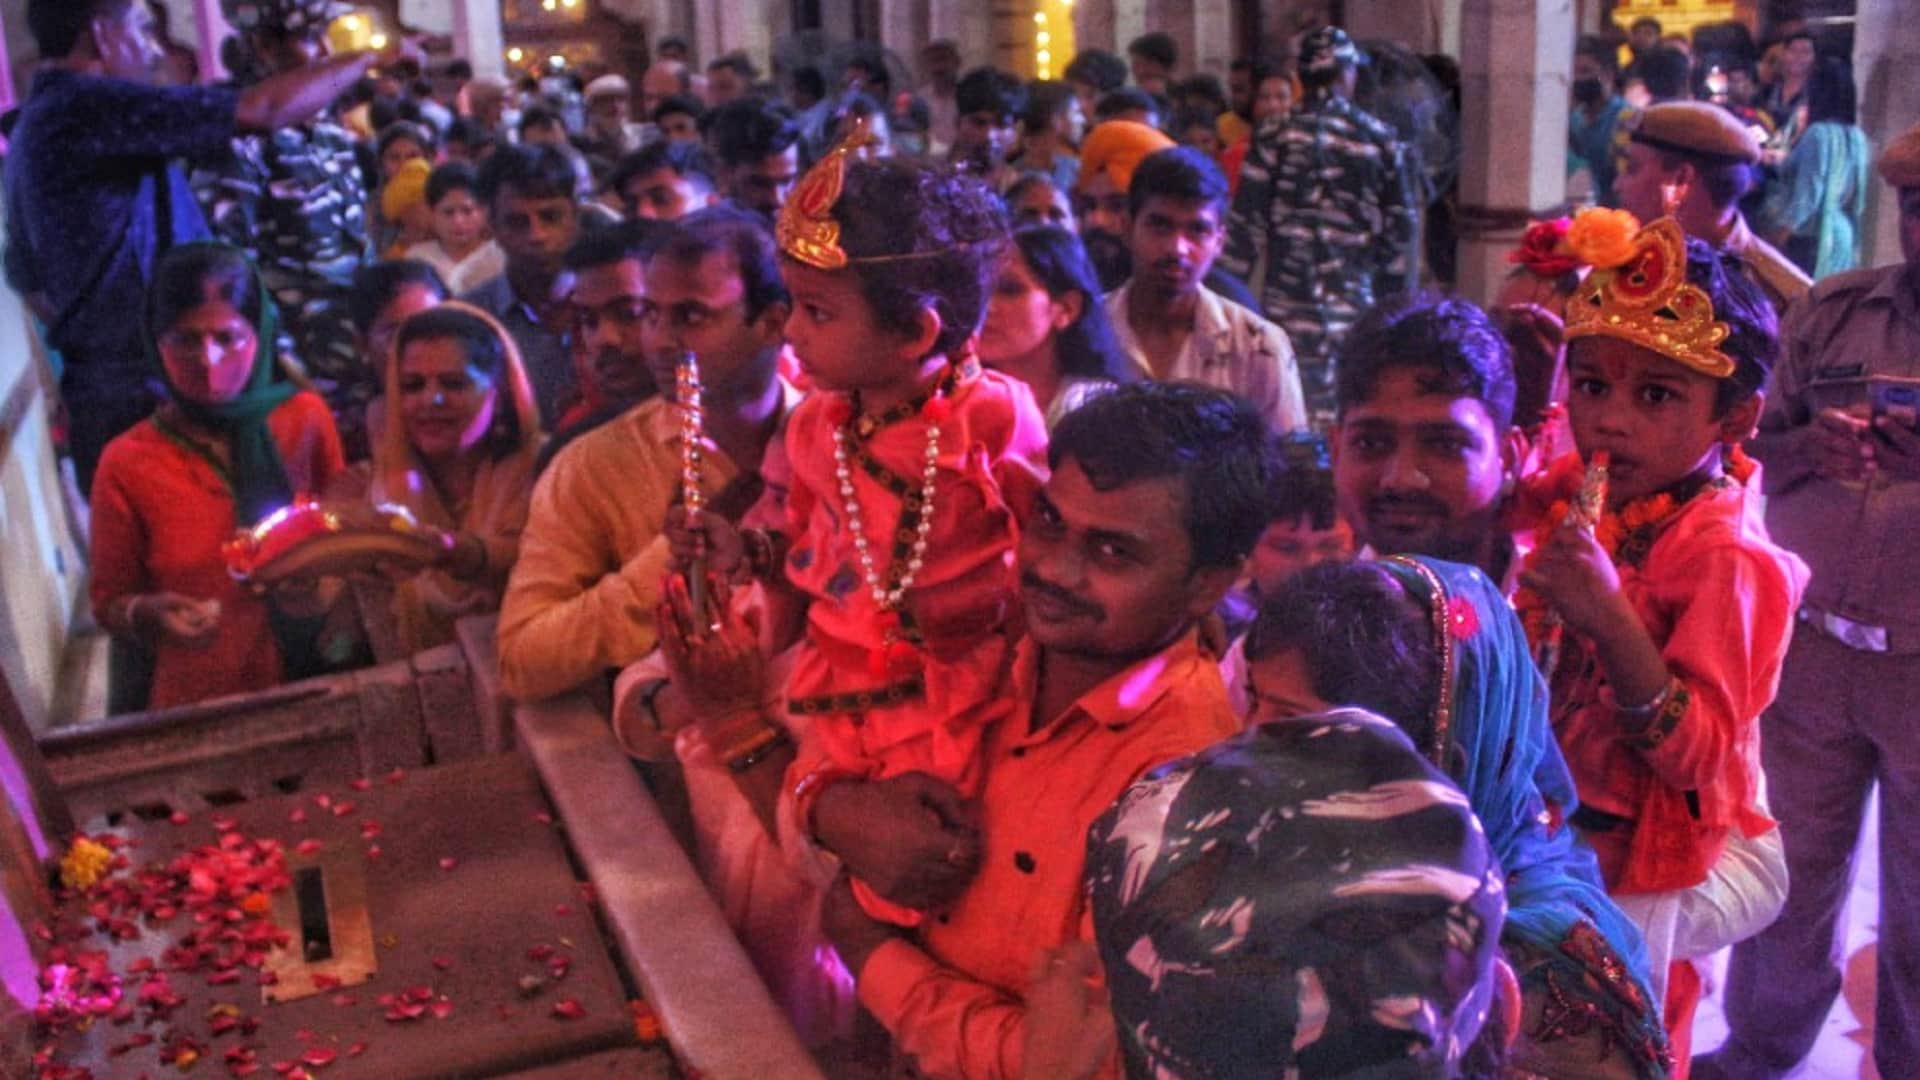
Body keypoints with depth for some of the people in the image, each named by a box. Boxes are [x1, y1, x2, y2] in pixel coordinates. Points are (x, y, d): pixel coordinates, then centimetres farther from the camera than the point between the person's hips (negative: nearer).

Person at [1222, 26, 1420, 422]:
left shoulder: (1274, 140, -3)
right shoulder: (1380, 140, 2)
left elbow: (1246, 227, -3)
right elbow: (1403, 229, 5)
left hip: (1289, 304, -1)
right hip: (1357, 307, 2)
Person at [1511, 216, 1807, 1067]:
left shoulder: (1728, 559, -22)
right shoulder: (1575, 494, -3)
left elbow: (1699, 756, -26)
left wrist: (1612, 621, -39)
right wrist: (1504, 495, -2)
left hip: (1638, 874, -7)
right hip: (1548, 830, 7)